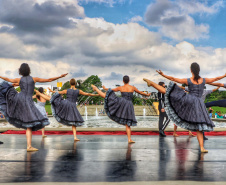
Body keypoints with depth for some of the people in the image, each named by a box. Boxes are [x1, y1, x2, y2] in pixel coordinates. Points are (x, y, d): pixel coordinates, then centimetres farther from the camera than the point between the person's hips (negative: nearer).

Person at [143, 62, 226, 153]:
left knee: (168, 92, 9)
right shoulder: (204, 80, 5)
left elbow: (173, 79, 2)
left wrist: (163, 75, 12)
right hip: (199, 104, 1)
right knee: (199, 127, 2)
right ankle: (202, 148, -2)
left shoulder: (188, 80, -1)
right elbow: (215, 79, 22)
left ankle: (151, 83, 11)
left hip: (188, 100, -1)